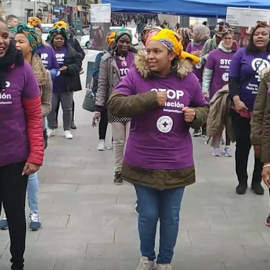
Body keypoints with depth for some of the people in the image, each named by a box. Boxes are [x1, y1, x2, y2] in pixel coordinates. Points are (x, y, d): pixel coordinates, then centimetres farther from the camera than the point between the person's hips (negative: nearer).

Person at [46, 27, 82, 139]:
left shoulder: (71, 51, 0)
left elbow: (78, 64, -5)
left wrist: (68, 68, -20)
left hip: (67, 86, 0)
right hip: (52, 86, 0)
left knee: (67, 109, 9)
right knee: (51, 108, 8)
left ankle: (67, 129, 21)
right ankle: (51, 128, 23)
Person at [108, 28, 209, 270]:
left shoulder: (188, 79, -3)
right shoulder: (136, 75, -8)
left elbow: (204, 109, 10)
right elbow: (114, 104, -18)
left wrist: (195, 115, -13)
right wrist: (150, 98, -25)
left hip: (177, 164, 1)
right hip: (143, 162, -1)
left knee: (171, 217, 14)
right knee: (148, 215, 13)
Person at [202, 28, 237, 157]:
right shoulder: (214, 54, -5)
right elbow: (207, 74, -2)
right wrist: (205, 90, -6)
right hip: (217, 92, -1)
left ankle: (228, 145, 20)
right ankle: (216, 146, 16)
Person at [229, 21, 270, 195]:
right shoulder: (242, 53, -2)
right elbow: (232, 78, -5)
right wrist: (236, 100, -17)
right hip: (243, 109, -2)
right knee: (242, 146, 8)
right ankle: (242, 180, 24)